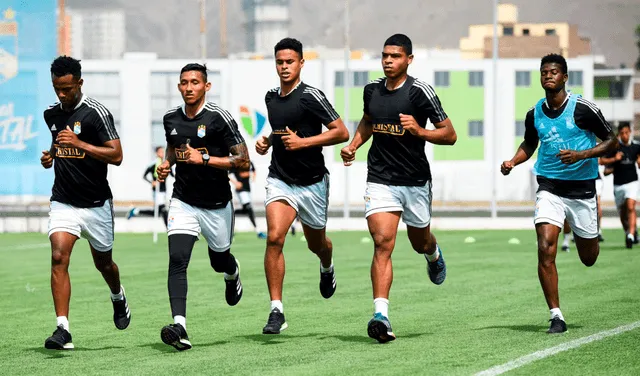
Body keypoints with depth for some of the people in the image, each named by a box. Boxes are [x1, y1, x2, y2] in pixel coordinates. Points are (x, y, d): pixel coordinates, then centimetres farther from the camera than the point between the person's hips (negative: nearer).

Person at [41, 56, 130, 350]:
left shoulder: (96, 113, -13)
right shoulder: (51, 115, 6)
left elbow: (116, 156, -18)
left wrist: (79, 143, -27)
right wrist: (50, 157, 4)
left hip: (96, 204, -3)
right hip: (63, 202, 3)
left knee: (103, 263, 15)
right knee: (59, 257, -18)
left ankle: (118, 297, 50)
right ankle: (63, 329, -22)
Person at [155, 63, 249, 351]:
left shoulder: (219, 118, -14)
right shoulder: (171, 119, 2)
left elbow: (243, 160, -14)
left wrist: (204, 159, -21)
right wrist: (166, 164, 2)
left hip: (216, 205, -2)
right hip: (183, 201, 2)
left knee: (219, 261, 17)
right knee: (177, 259, -18)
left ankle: (232, 273, 58)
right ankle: (179, 327, -28)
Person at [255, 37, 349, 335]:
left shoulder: (310, 96, -13)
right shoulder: (271, 97, 6)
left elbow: (342, 132, -15)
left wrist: (303, 142, -21)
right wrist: (267, 141, 6)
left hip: (312, 183, -3)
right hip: (280, 180, 3)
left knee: (317, 244, 16)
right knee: (274, 238, -19)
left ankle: (327, 268, 56)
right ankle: (276, 310, -19)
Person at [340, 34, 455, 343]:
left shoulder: (420, 92, -10)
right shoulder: (372, 90, 4)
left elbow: (450, 135, -8)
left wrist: (419, 131, -25)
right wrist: (353, 145, 8)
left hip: (416, 181, -1)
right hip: (380, 181, 1)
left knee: (420, 243, 17)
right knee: (383, 243, -16)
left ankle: (434, 255, 57)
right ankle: (381, 316, -23)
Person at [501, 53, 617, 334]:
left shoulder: (582, 108, -10)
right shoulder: (534, 113, 1)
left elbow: (611, 141, -4)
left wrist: (581, 155, -19)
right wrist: (512, 163, 0)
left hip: (582, 188, -2)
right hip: (549, 188, 2)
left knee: (588, 258, 11)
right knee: (545, 250, -18)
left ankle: (589, 238, 50)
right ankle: (556, 316, -11)